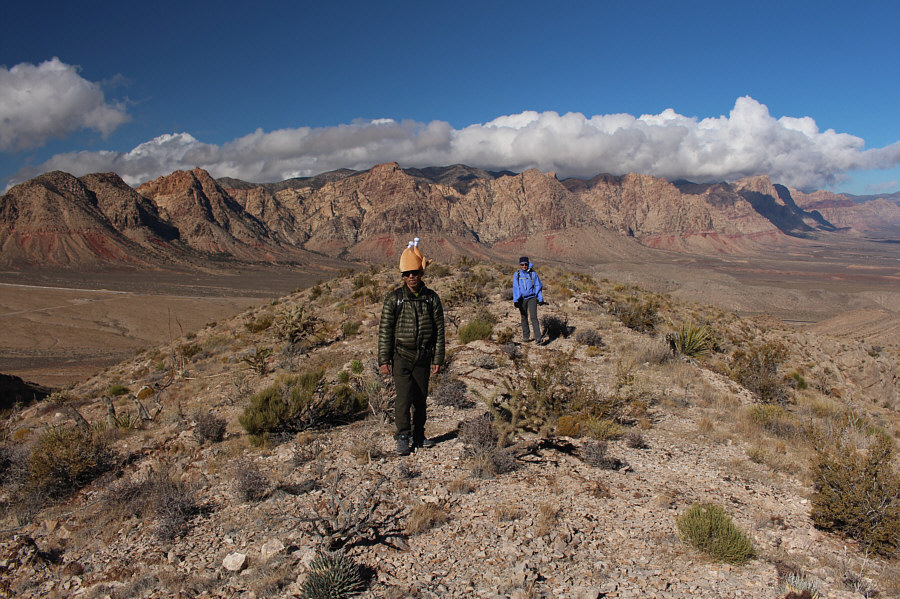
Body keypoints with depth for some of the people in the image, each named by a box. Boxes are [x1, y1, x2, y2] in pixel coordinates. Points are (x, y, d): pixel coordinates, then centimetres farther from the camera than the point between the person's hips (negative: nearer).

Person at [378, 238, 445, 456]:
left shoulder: (431, 298, 2)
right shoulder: (394, 298, -2)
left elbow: (439, 329, 5)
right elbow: (385, 330, -1)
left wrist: (438, 359, 2)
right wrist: (383, 359, -5)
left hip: (423, 356, 2)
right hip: (401, 355, -2)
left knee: (421, 397, 9)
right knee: (404, 396, -10)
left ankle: (418, 435, 24)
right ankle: (403, 438, 1)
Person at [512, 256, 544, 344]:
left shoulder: (533, 274, -1)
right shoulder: (516, 275, 1)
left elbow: (538, 286, 6)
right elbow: (515, 288, -2)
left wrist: (540, 299, 6)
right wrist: (515, 300, -10)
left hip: (532, 298, -2)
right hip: (522, 299, 2)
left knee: (533, 317, -12)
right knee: (524, 317, 11)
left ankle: (538, 337, -14)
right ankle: (526, 336, 22)